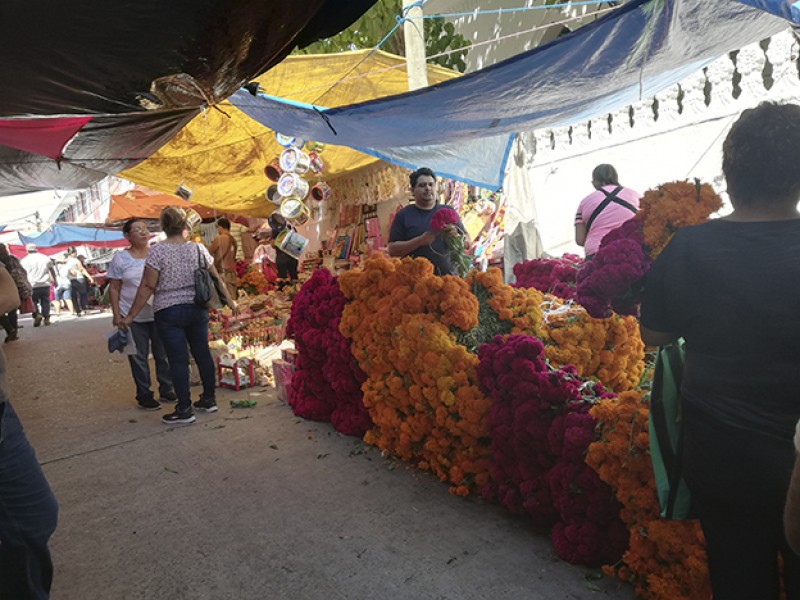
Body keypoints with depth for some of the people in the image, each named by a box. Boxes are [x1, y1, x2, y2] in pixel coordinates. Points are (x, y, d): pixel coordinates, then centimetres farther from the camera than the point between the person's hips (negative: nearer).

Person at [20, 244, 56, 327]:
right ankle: (46, 318, 6)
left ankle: (37, 314, -12)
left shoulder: (25, 260, -2)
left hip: (32, 285, -2)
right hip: (45, 284, 2)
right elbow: (52, 270, 18)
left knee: (33, 301, 9)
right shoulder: (46, 258, 7)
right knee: (45, 302, 9)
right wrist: (54, 279, 30)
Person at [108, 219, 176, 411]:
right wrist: (116, 314, -5)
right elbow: (114, 289, 0)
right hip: (133, 317, -2)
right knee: (139, 358, 5)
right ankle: (144, 395, 17)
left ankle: (166, 391, 24)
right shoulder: (120, 258, -2)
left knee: (163, 355, 10)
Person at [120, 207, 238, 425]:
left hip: (168, 313, -4)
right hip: (197, 309, 4)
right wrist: (229, 301, 19)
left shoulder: (157, 251, -8)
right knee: (202, 353, 14)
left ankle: (184, 410, 9)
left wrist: (130, 316, -4)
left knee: (178, 360, 1)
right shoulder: (198, 249, 2)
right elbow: (216, 279, 6)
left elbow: (147, 287, -10)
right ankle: (209, 399, 25)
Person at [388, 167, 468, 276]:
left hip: (448, 275, 2)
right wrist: (419, 241, -15)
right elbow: (392, 250, -2)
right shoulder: (403, 215, 4)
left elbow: (467, 242, 12)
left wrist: (456, 236, -10)